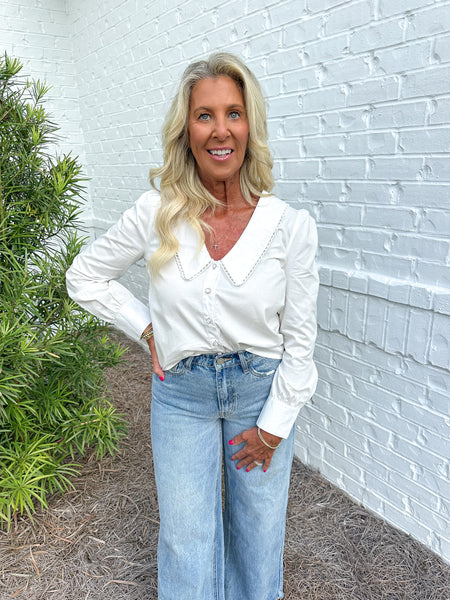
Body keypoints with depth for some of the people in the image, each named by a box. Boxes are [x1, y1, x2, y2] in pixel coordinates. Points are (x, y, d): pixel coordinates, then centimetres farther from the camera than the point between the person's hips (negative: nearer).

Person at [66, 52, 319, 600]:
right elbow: (85, 277, 4)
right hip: (181, 393, 0)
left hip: (262, 389, 1)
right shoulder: (156, 214, -12)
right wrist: (148, 329, -3)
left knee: (258, 530, 20)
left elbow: (299, 339, -6)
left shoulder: (291, 225, -14)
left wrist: (273, 425, -3)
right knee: (187, 540, 14)